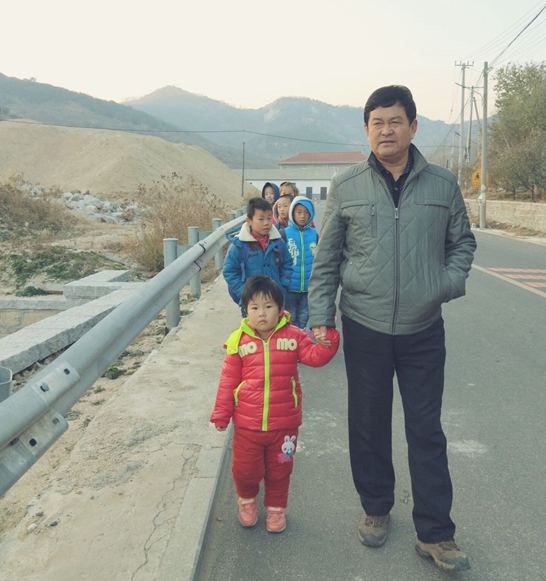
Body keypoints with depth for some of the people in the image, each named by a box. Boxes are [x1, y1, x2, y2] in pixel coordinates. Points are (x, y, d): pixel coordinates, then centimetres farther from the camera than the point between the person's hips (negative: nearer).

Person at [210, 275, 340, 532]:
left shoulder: (293, 336, -4)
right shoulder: (240, 340, -6)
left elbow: (315, 356, -11)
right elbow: (228, 379, -1)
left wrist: (328, 337, -28)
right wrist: (221, 413, 1)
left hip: (284, 423, 1)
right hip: (247, 423, 0)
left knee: (279, 471, 17)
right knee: (245, 470, 12)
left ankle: (276, 507, 43)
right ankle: (247, 500, 44)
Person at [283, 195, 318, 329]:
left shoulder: (314, 234, 2)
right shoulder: (285, 233, -5)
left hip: (309, 288, 2)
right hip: (290, 287, -2)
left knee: (304, 320, 14)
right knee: (290, 320, 12)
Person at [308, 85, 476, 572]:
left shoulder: (443, 185, 0)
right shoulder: (346, 187, -2)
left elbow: (462, 240, 14)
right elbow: (326, 258, 2)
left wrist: (451, 282, -4)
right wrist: (321, 317, -2)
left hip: (424, 331, 0)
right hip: (364, 328, 0)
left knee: (427, 433, 8)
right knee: (368, 427, 14)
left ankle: (435, 533, 24)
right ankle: (376, 509, 36)